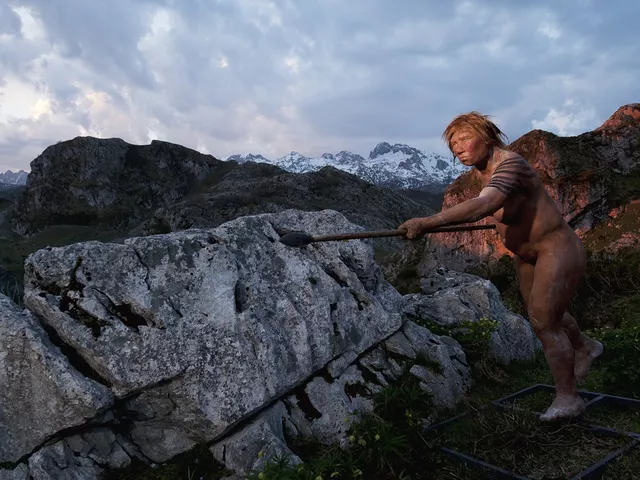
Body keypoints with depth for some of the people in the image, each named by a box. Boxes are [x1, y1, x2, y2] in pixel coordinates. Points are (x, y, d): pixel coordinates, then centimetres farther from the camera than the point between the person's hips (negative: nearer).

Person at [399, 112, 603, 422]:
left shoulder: (510, 165, -31)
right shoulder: (481, 169, -3)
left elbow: (483, 205, -51)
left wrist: (428, 222, -60)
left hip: (556, 250, -10)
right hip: (526, 254, 10)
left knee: (543, 322, -5)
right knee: (541, 313, 24)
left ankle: (567, 398, 15)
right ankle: (585, 348, 53)